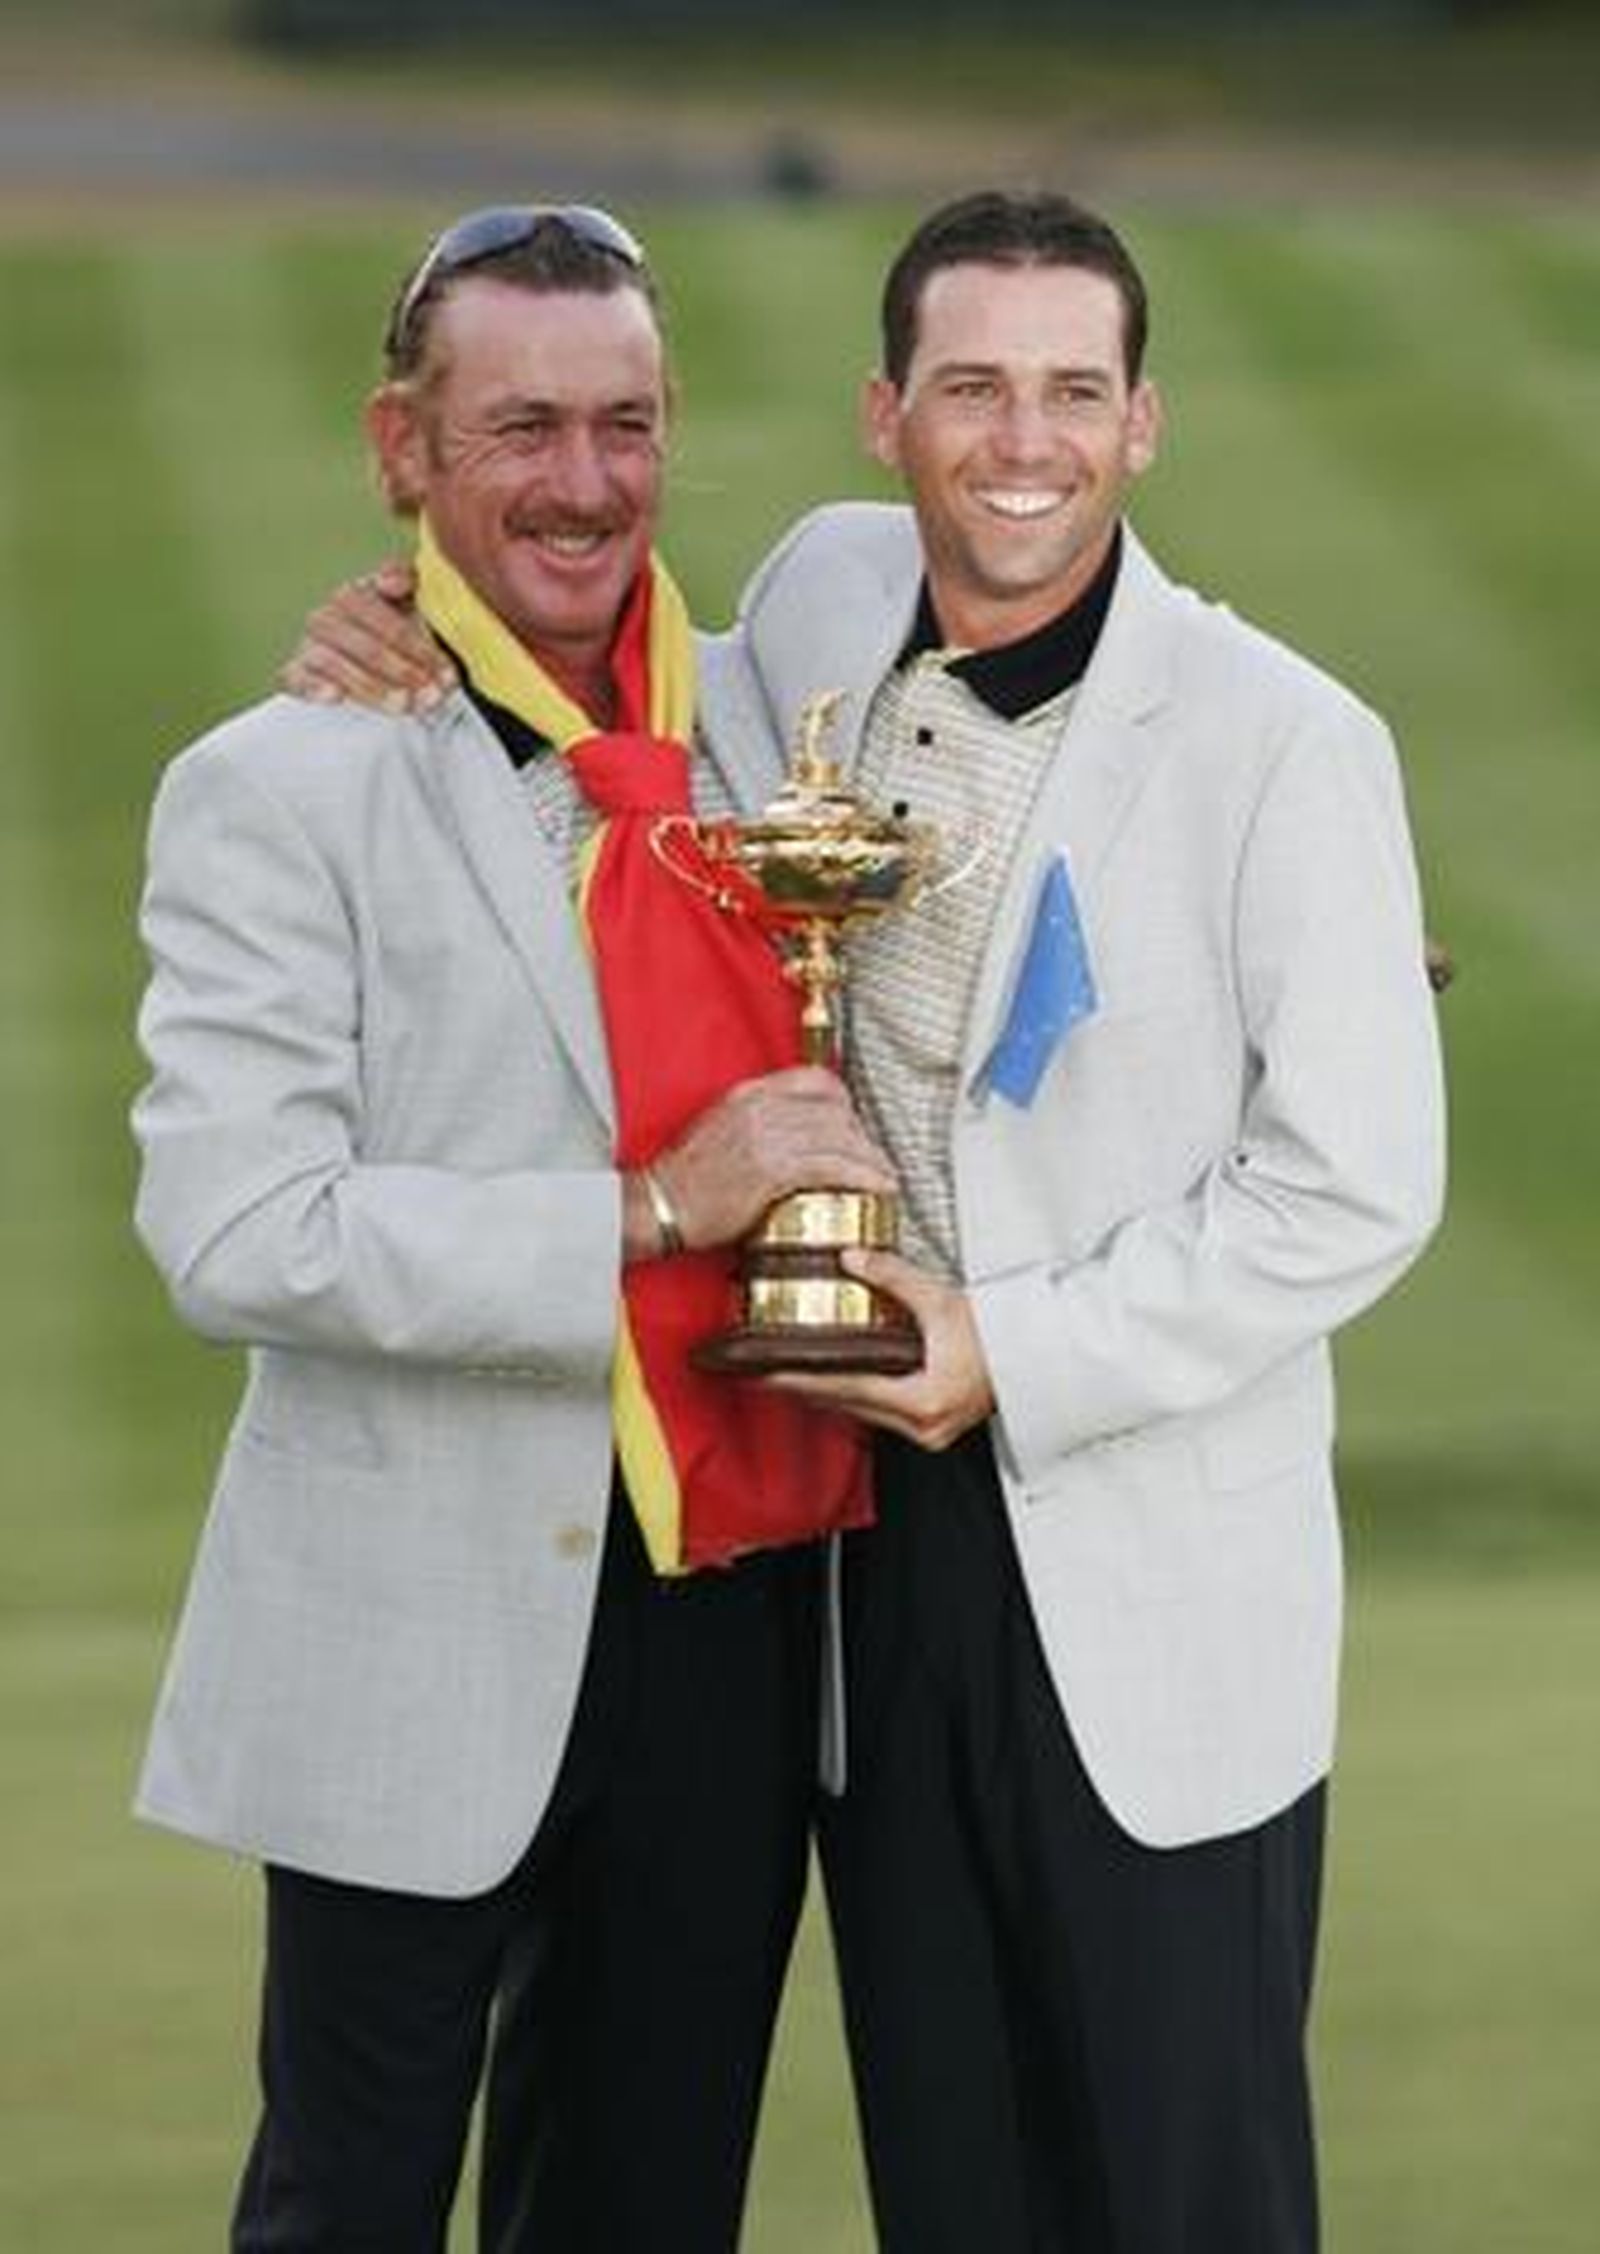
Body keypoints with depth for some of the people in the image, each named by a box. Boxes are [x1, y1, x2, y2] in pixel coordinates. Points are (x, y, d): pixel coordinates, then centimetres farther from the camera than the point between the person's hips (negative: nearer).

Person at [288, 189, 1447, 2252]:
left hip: (1153, 1594, -5)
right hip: (868, 1536, 5)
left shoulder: (1283, 744, -12)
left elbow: (1355, 1192, -11)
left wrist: (1017, 1356, -15)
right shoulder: (826, 609, 2)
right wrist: (422, 653, 4)